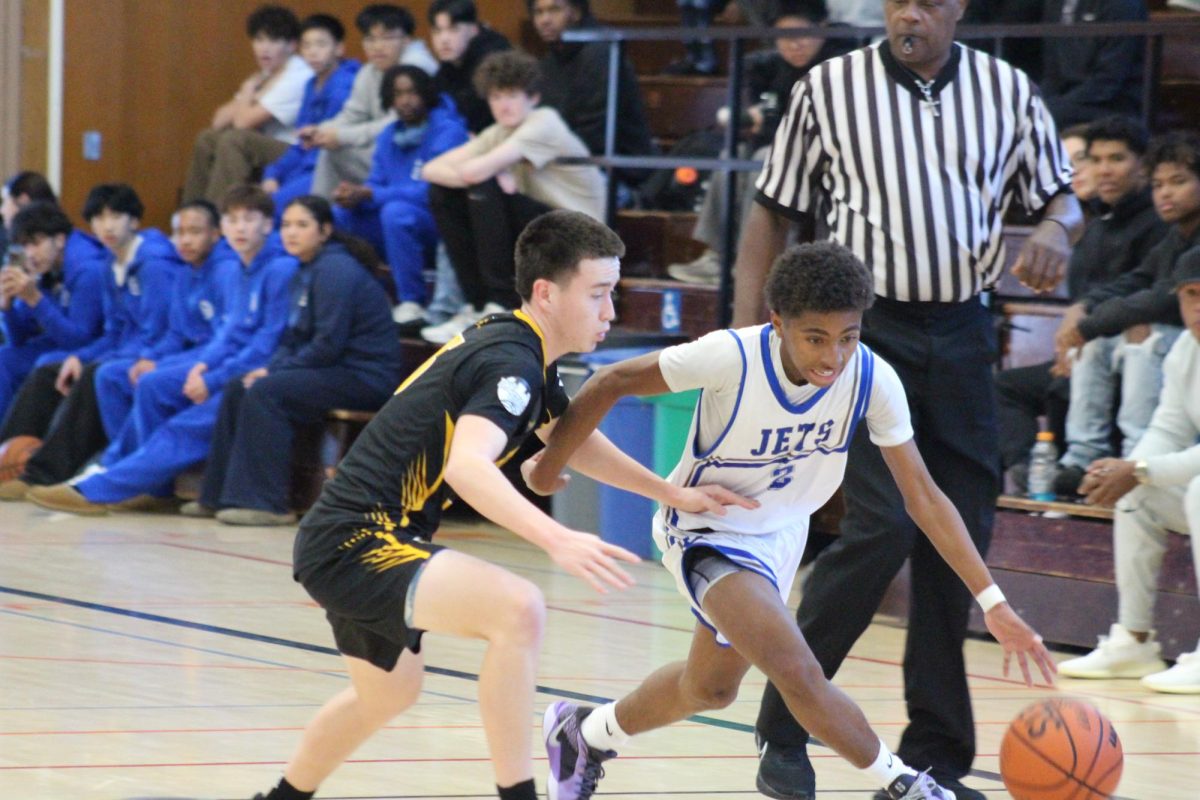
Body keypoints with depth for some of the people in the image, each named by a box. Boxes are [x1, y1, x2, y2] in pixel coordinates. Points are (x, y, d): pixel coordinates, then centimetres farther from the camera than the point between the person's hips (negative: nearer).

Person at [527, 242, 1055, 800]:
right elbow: (611, 384, -21)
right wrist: (550, 465, -9)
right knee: (799, 674, -25)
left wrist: (992, 602, -23)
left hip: (781, 533, 6)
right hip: (706, 530, -5)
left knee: (711, 688, 25)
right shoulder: (731, 358, -33)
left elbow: (922, 496, -17)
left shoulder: (873, 379, -23)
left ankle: (585, 735, 50)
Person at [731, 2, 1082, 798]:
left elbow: (1060, 195, 14)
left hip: (962, 335, 4)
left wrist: (1055, 229, -11)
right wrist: (745, 328, -1)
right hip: (866, 326, -4)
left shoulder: (1008, 91, 7)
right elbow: (773, 211, 6)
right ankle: (783, 731, -3)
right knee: (882, 529, -17)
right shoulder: (829, 88, 1)